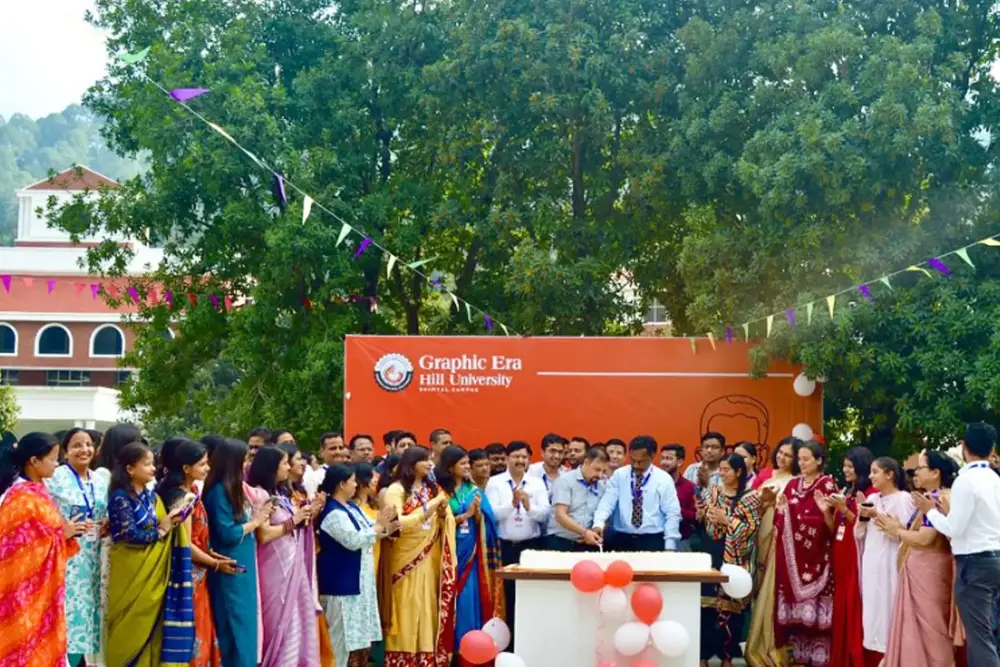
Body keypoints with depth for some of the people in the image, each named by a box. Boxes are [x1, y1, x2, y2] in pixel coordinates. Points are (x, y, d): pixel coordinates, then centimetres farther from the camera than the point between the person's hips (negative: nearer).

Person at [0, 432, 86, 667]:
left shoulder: (37, 492, 9)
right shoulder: (21, 497, -19)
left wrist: (66, 531, 5)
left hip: (41, 586, 9)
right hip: (25, 589, -9)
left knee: (41, 642, 12)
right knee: (26, 642, -1)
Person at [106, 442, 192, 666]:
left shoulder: (151, 496, 11)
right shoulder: (119, 497, -11)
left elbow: (164, 530, 13)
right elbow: (131, 535, -19)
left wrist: (173, 521, -7)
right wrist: (160, 530, -8)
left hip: (153, 574, 6)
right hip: (130, 575, -6)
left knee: (150, 627, 7)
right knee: (130, 631, 0)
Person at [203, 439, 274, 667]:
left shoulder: (232, 489, 11)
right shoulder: (219, 491, -15)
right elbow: (227, 534, -19)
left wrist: (258, 515, 1)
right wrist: (255, 522, -8)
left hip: (243, 567, 9)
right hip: (231, 571, -9)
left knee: (245, 625, 12)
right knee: (236, 628, -4)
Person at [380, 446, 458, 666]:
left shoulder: (433, 489, 10)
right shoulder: (396, 490, -5)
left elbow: (447, 524, 10)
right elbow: (395, 524, -16)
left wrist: (443, 513, -11)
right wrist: (427, 511, -19)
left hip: (430, 559, 5)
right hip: (406, 559, -5)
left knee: (428, 609, 4)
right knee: (406, 610, -3)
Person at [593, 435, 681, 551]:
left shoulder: (663, 479, -1)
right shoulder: (618, 476, 3)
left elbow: (672, 514, -1)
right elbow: (607, 503, -6)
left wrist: (670, 546, -8)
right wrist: (598, 524, -26)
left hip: (653, 541, -1)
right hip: (622, 540, 1)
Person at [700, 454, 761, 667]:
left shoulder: (750, 497, -2)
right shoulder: (713, 493, 11)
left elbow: (752, 527, -9)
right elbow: (702, 521, 9)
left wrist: (727, 520, -14)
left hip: (735, 558, -3)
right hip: (711, 555, 3)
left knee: (731, 606, 2)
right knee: (706, 603, -1)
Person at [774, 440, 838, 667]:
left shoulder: (827, 485, -3)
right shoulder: (793, 484, 12)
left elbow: (832, 527, -7)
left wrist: (826, 511, -25)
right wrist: (782, 508, -2)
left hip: (816, 556, -5)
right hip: (792, 555, 5)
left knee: (815, 607, -8)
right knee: (795, 606, 4)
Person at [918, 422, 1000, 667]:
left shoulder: (966, 481, -14)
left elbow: (954, 529, -15)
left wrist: (930, 510, 0)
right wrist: (942, 509, 14)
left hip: (974, 563, -8)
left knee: (979, 635, -7)